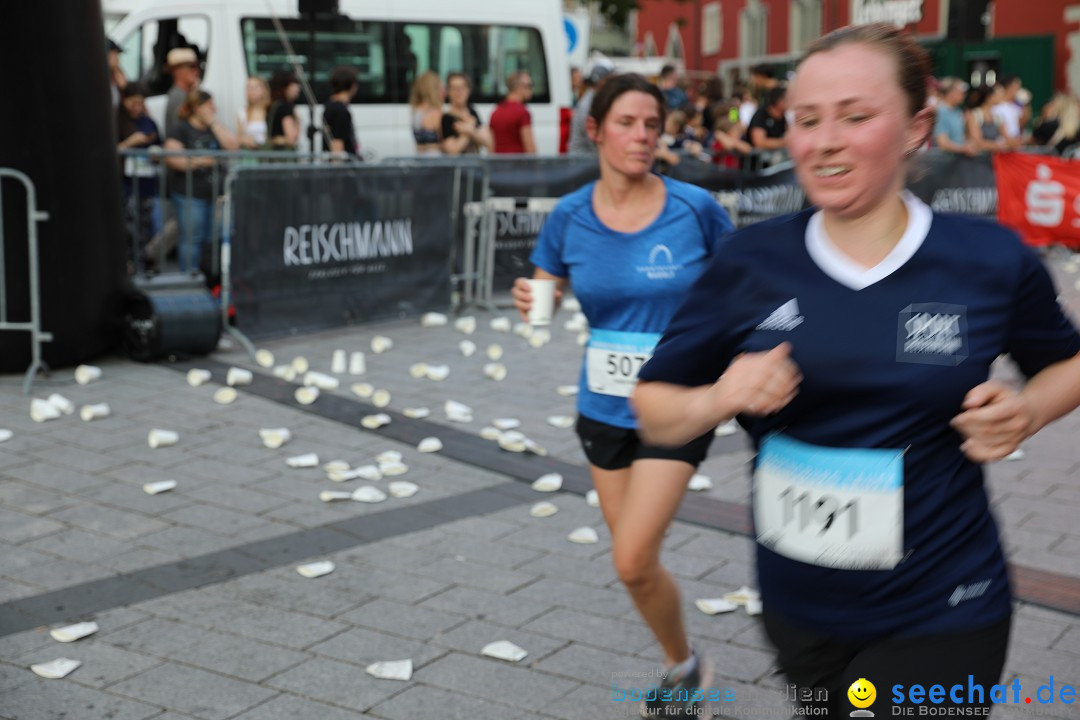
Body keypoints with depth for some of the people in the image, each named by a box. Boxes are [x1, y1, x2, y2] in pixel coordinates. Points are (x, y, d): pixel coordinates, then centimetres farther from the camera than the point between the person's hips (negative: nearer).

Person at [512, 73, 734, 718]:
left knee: (633, 561, -11)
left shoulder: (695, 208, -12)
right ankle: (683, 668, 39)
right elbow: (546, 292, 7)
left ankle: (687, 667, 17)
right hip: (604, 409, 4)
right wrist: (531, 302, -16)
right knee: (637, 560, 14)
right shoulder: (571, 217, -5)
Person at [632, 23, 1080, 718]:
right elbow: (654, 409, 0)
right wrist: (717, 399, -21)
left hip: (937, 618, -2)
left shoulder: (992, 260, -8)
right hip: (797, 608, 3)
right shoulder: (751, 262, -6)